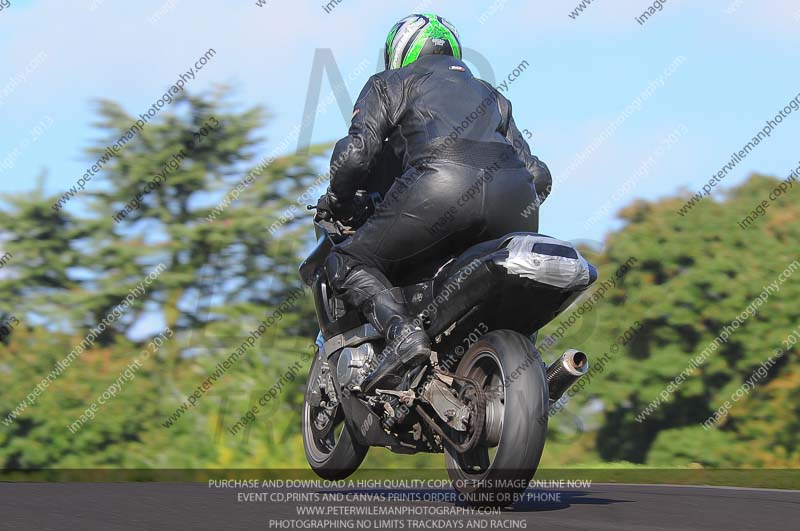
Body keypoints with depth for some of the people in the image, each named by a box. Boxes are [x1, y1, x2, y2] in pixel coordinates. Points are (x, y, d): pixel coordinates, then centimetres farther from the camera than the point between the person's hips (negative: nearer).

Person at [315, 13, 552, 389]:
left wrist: (337, 204, 26)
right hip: (513, 199, 5)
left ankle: (402, 332, -19)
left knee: (347, 263, 8)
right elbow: (538, 174, 32)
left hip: (438, 184, -5)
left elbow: (355, 153, 9)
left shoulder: (389, 83, 25)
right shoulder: (489, 93, 39)